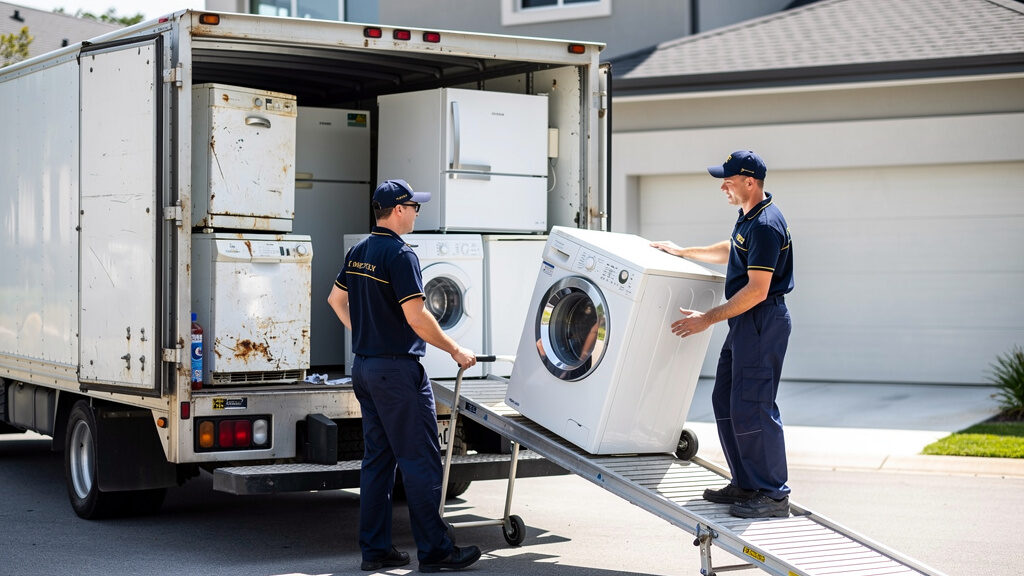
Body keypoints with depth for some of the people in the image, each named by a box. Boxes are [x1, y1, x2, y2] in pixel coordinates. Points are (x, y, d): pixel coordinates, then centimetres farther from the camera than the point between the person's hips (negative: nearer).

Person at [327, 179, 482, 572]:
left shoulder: (358, 252, 11)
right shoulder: (400, 254, -16)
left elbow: (336, 298, 24)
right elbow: (416, 317, -20)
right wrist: (456, 351, -11)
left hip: (364, 366, 9)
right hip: (397, 369, -9)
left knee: (377, 458, 12)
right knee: (420, 460, -4)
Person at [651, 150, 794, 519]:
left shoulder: (766, 226, -20)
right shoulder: (749, 217, 13)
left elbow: (757, 290, -24)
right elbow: (730, 252, 34)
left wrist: (708, 318, -20)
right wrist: (683, 252, 37)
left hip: (762, 323, -11)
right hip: (745, 323, 11)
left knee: (751, 408, -9)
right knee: (725, 402, 13)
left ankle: (774, 494, -3)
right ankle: (746, 484, 20)